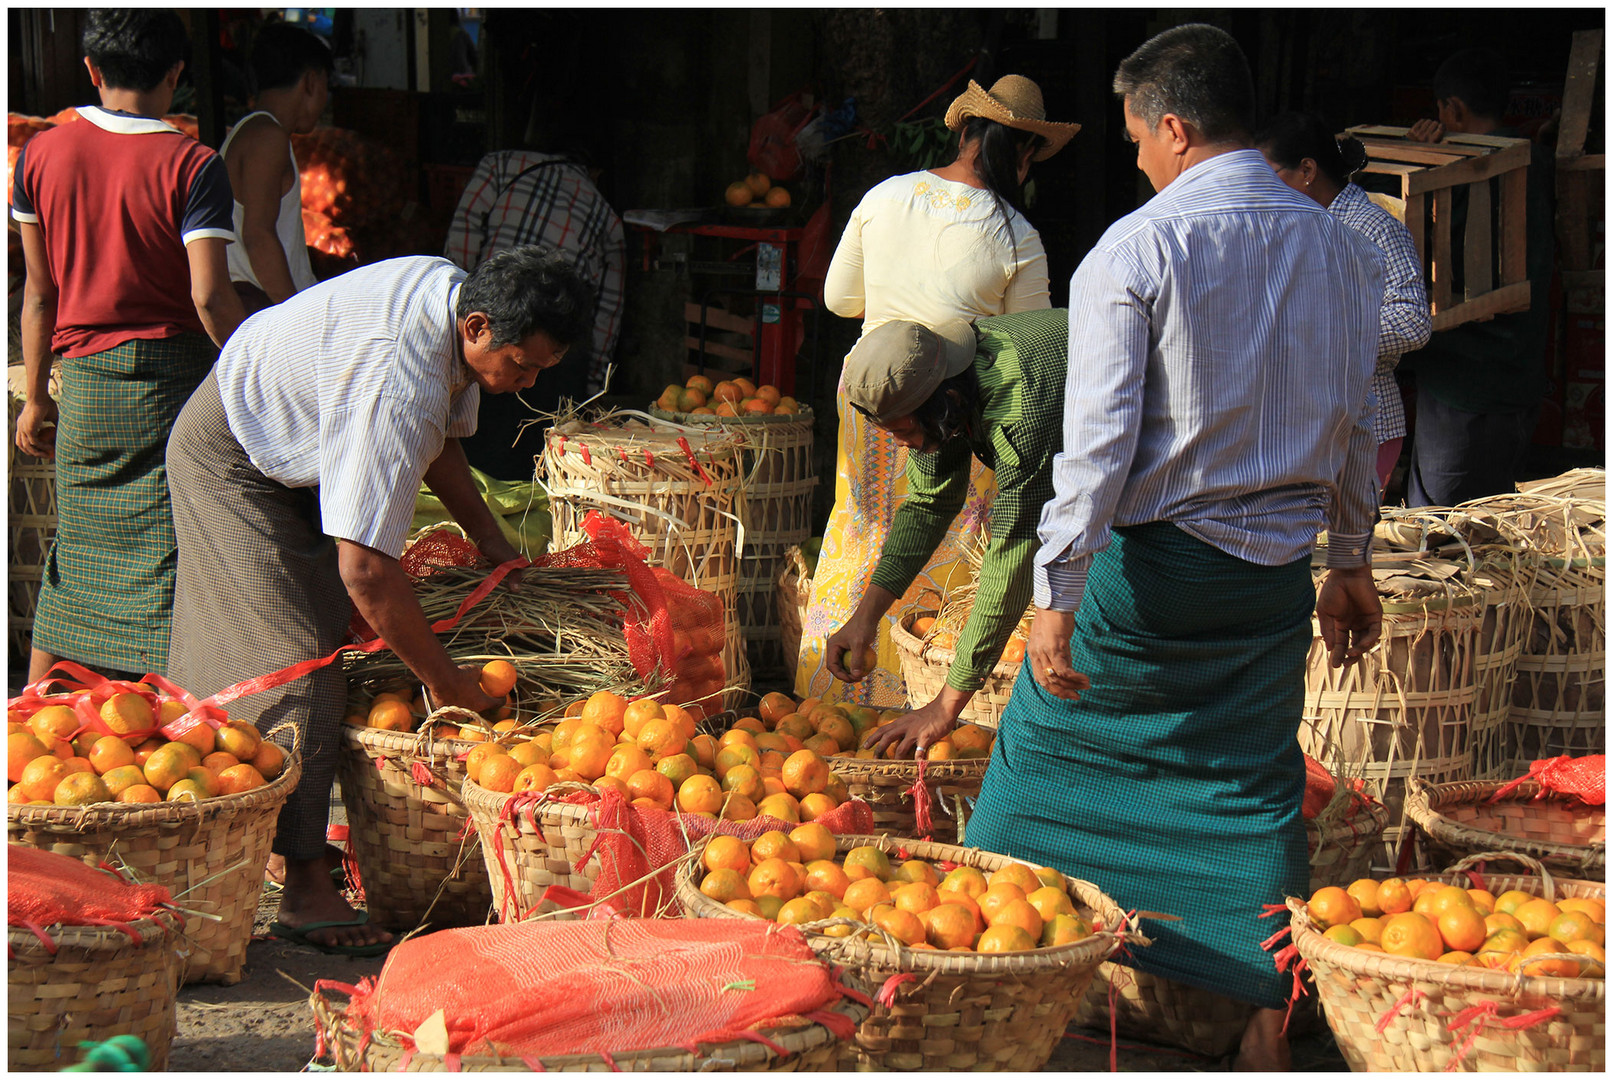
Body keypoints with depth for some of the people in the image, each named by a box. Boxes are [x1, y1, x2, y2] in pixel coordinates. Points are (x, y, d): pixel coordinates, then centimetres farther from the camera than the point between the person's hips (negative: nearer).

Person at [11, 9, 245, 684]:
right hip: (173, 374, -4)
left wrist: (35, 397, 14)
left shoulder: (42, 154, 2)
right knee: (168, 555, 0)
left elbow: (39, 291, 7)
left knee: (77, 553, 15)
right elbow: (210, 297, -17)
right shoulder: (190, 166, -10)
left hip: (85, 376, 4)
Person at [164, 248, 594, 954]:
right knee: (294, 664, -15)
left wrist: (490, 541, 8)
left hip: (293, 444, 10)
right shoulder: (396, 390, -39)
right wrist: (443, 679, -30)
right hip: (231, 463, -10)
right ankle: (304, 886, -12)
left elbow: (441, 433, 11)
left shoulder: (457, 292, -11)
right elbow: (364, 568, -39)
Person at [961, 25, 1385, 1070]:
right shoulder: (1342, 249, 5)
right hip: (1275, 572, 4)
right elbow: (1353, 428, 14)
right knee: (1256, 791, 11)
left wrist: (1056, 595, -16)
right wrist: (1352, 563, 25)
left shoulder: (1135, 250, -12)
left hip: (1145, 559, -4)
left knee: (1046, 748, 13)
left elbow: (1099, 441, -18)